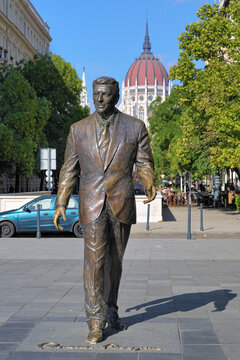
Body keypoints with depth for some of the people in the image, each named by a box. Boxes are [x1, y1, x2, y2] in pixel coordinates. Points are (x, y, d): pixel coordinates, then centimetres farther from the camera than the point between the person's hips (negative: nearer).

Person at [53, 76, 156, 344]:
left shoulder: (135, 127, 2)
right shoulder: (78, 130, 5)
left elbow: (144, 163, 2)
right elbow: (69, 170, 7)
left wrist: (149, 185, -19)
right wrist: (61, 203, -1)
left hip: (122, 203, 1)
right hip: (92, 205, -1)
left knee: (115, 260, 13)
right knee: (94, 261, -7)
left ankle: (110, 308, 31)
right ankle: (96, 321, 1)